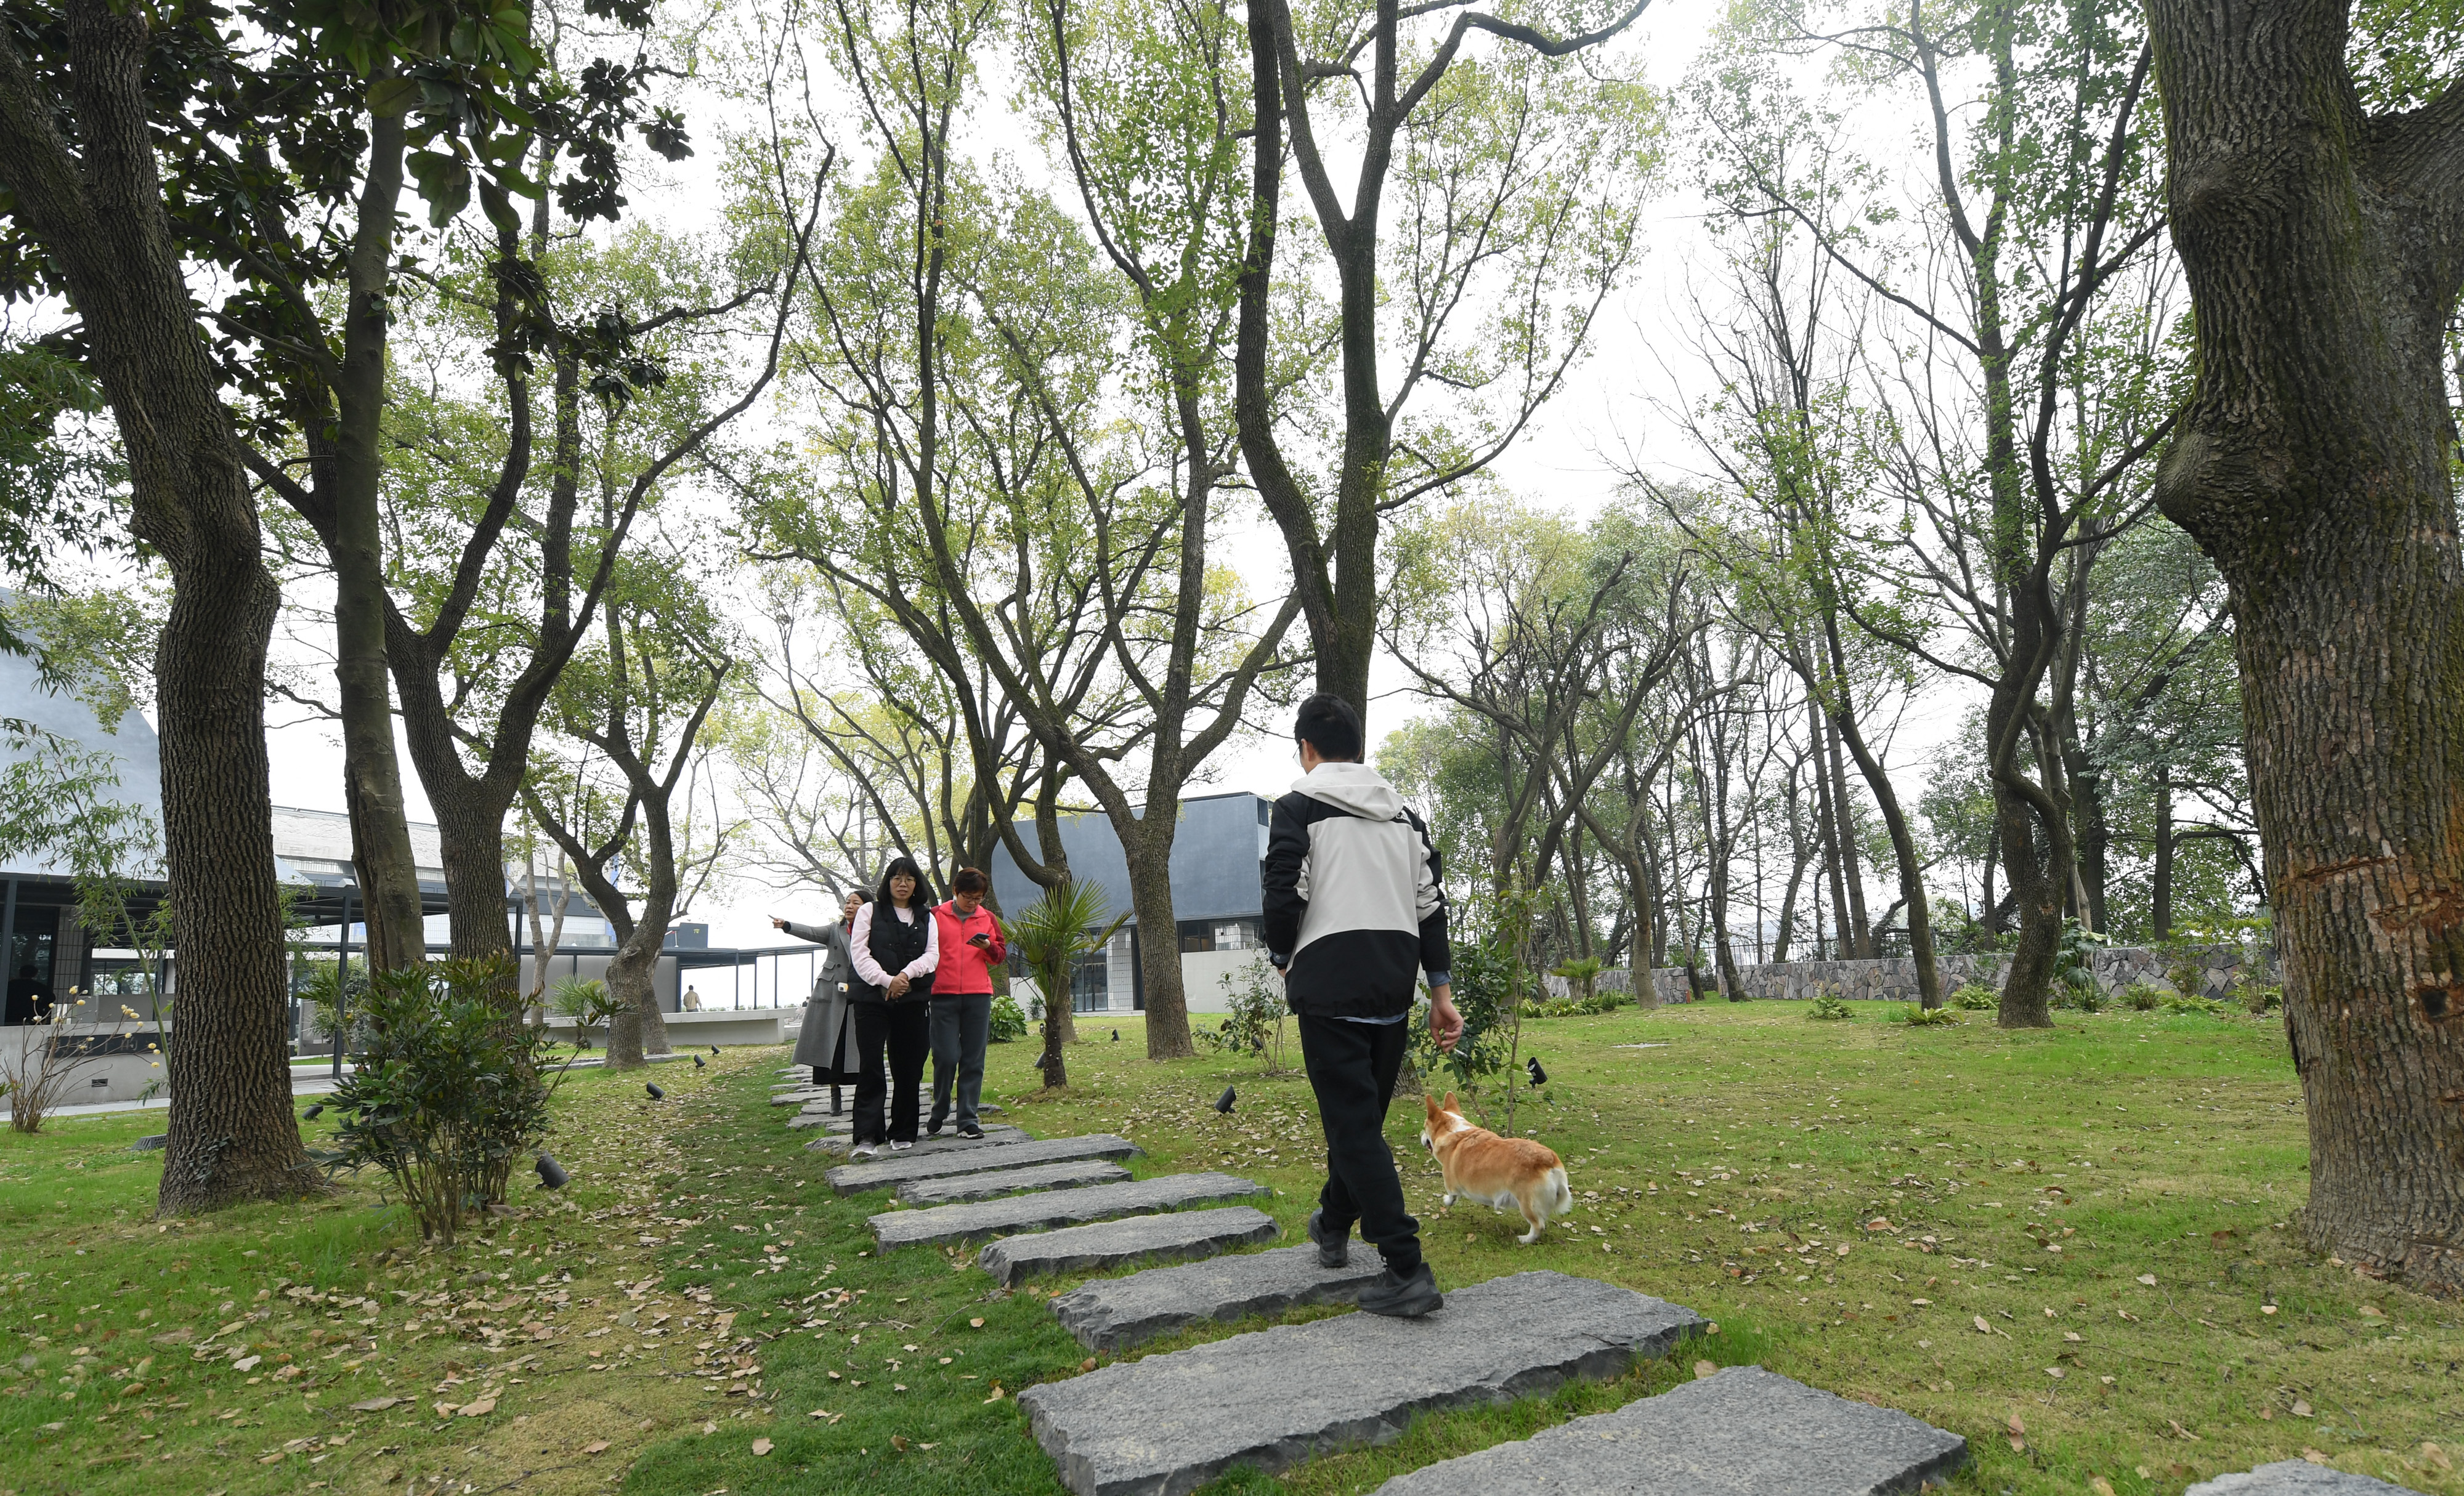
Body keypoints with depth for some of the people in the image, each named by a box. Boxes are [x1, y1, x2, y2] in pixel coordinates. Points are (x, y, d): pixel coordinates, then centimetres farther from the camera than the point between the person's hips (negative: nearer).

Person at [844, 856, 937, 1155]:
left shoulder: (926, 918, 16)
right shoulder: (870, 912, 8)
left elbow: (932, 954, 4)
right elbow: (859, 952, -2)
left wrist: (906, 975, -13)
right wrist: (886, 980, -14)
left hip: (913, 1000, 3)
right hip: (873, 999, -3)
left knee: (908, 1069, 4)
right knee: (872, 1067, -9)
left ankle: (902, 1133, 14)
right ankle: (867, 1136, -10)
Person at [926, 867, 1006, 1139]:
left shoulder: (988, 918, 13)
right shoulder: (936, 916, 6)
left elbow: (1001, 954, 14)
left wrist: (988, 947, -6)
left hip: (978, 996, 2)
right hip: (944, 995, -2)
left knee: (973, 1060, 1)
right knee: (946, 1057, -6)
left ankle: (968, 1121, 7)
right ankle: (938, 1115, 15)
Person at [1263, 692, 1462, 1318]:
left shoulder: (1299, 807, -2)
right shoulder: (1403, 814, 15)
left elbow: (1284, 896, -11)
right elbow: (1431, 904, 11)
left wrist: (1284, 960, 8)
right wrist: (1442, 991, 12)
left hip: (1331, 986, -7)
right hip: (1394, 986, 7)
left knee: (1355, 1125, -4)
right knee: (1363, 1114, 21)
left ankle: (1407, 1271, -9)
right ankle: (1334, 1224, 41)